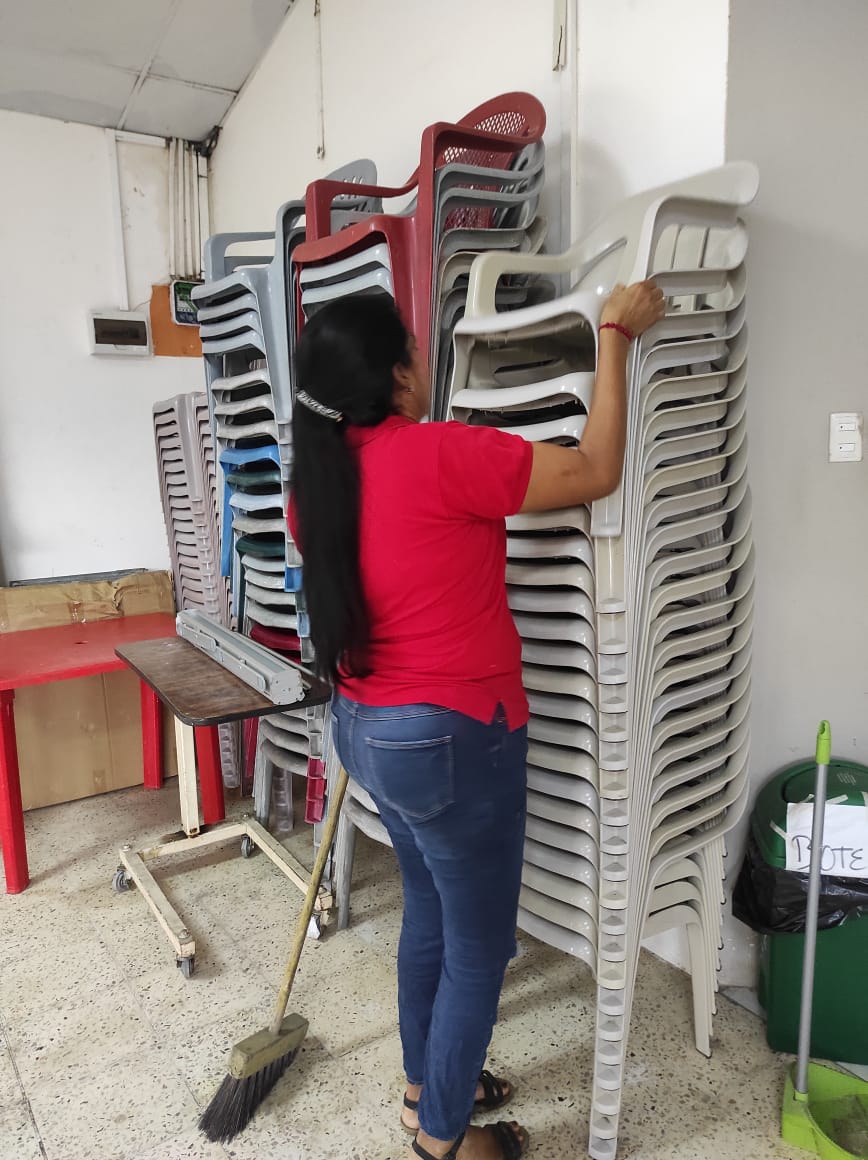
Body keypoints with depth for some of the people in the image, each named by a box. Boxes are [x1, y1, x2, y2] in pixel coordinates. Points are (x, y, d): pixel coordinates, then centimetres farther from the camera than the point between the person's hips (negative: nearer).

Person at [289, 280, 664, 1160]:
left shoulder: (315, 481, 2)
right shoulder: (437, 455, -22)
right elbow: (596, 471, -15)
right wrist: (615, 335, -6)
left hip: (368, 727, 9)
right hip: (451, 741, -8)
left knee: (430, 915, 27)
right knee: (479, 947, 15)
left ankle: (427, 1085, 48)